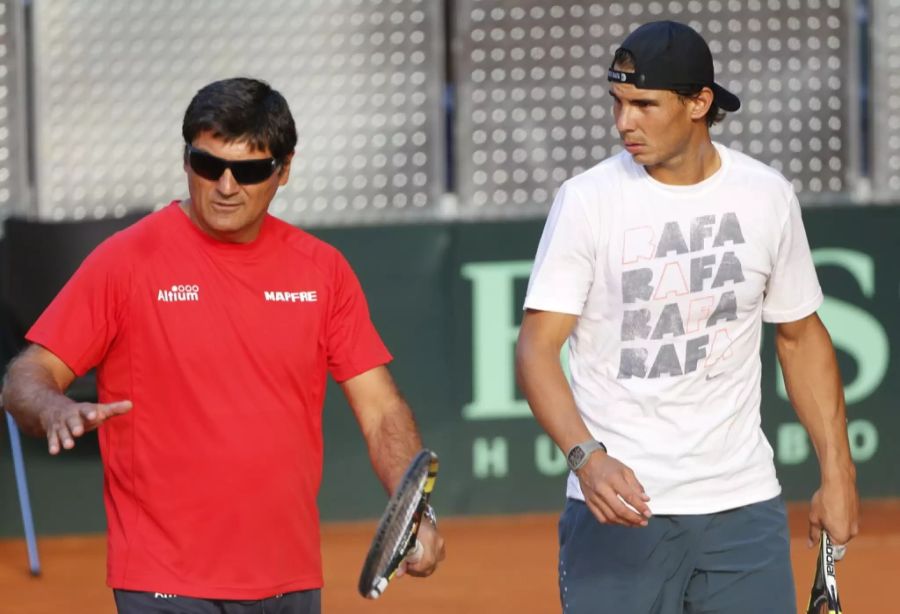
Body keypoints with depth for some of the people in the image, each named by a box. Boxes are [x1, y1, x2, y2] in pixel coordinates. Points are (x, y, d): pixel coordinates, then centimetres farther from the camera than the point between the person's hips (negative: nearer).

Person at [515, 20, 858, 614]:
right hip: (617, 500, -2)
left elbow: (801, 338, 15)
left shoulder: (767, 196, 4)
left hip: (744, 504, 3)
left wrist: (837, 473, 9)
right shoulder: (588, 200, -5)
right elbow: (537, 348, -8)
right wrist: (588, 457, -24)